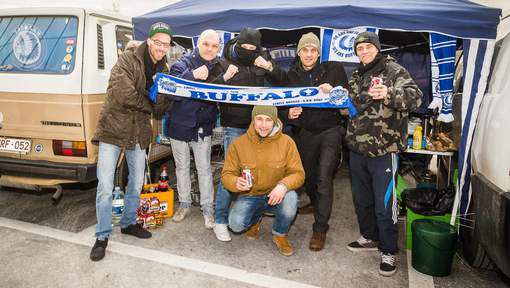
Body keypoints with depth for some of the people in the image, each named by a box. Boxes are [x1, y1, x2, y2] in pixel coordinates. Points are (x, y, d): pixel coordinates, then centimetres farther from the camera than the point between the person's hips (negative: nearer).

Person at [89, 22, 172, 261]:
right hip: (113, 128, -5)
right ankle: (102, 237, 11)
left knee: (136, 184, 13)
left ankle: (128, 223, 34)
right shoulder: (128, 59, -10)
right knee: (105, 187, -4)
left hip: (138, 132, 6)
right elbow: (123, 95, -21)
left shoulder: (163, 69, 8)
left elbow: (160, 107, 4)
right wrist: (148, 105, -7)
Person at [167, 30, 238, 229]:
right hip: (179, 124, -1)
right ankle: (185, 204, 30)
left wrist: (224, 79, -20)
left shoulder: (219, 68, 0)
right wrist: (192, 76, -38)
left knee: (204, 169, 5)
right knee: (182, 167, 13)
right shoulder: (183, 64, -10)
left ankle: (208, 208, 18)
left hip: (203, 126, 1)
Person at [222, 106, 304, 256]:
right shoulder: (238, 144, -7)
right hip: (249, 196, 1)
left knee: (290, 198, -33)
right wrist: (236, 182, -29)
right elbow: (227, 174, -4)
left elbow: (298, 173, -10)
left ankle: (280, 234, 0)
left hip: (275, 195, 0)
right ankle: (255, 218, 18)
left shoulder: (286, 142, -9)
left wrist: (283, 185, -32)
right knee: (236, 224, -24)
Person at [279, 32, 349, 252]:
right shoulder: (292, 75, 4)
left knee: (323, 178, -14)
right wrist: (289, 114, -16)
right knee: (307, 175, 17)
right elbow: (285, 104, 7)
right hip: (306, 132, 4)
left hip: (330, 130, -4)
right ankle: (316, 204, 46)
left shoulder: (333, 69, -5)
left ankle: (320, 228, -4)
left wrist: (332, 92, -28)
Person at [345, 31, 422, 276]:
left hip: (384, 150, -6)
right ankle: (369, 237, 37)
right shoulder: (356, 76, 16)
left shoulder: (394, 71, -4)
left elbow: (415, 96, -19)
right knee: (361, 198, 17)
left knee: (384, 204, -2)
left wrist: (388, 94, -37)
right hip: (357, 148, 7)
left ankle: (388, 251, 17)